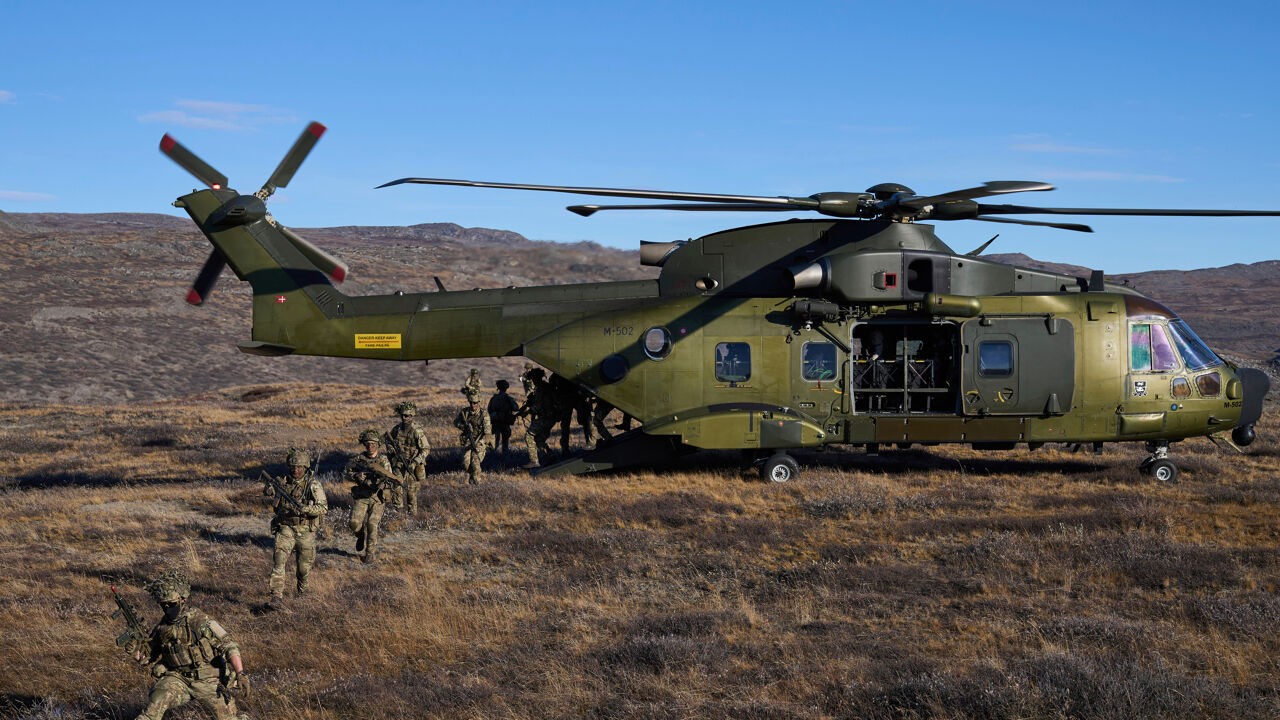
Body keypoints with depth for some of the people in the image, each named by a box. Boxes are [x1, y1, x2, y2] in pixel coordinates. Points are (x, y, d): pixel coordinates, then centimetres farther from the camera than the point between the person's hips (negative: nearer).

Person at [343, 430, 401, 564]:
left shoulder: (383, 460, -1)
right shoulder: (358, 459, 5)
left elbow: (390, 479, -9)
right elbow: (345, 475, 3)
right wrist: (356, 476, -17)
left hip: (377, 498, -2)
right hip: (361, 497, 2)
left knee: (372, 524, -13)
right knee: (355, 522, -15)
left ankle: (371, 553, 0)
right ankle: (361, 537, 18)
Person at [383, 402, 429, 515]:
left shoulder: (417, 431, -17)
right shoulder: (398, 427, 1)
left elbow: (426, 449, -15)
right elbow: (386, 437, 20)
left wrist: (415, 463, -21)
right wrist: (390, 447, 1)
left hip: (411, 464, -5)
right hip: (398, 463, 5)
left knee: (411, 489, 1)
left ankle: (412, 513, 12)